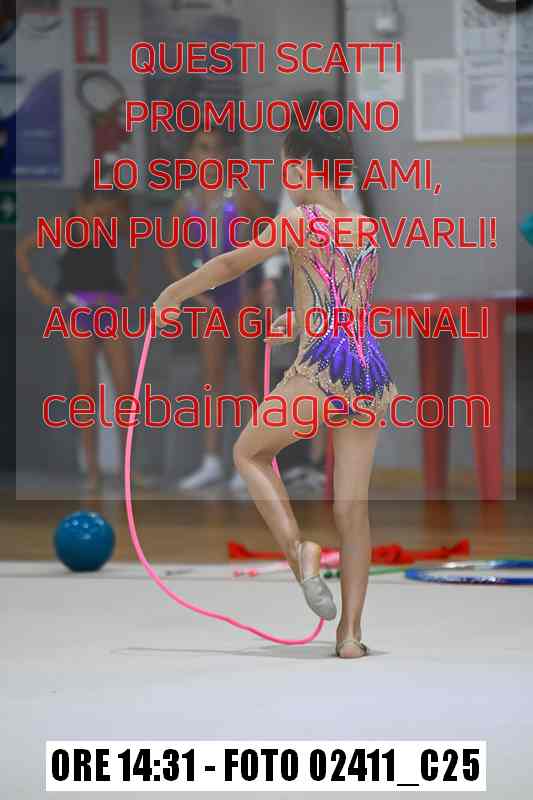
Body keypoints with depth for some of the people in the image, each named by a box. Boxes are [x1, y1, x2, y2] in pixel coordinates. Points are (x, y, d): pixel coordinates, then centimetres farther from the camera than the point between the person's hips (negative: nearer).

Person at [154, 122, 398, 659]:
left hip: (322, 371, -5)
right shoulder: (367, 230, 16)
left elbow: (231, 264, 7)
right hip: (373, 374, 5)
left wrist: (176, 292, 23)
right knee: (353, 509, 10)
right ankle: (351, 633, 7)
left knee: (249, 453, 20)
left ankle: (297, 547, -2)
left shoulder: (300, 222, -2)